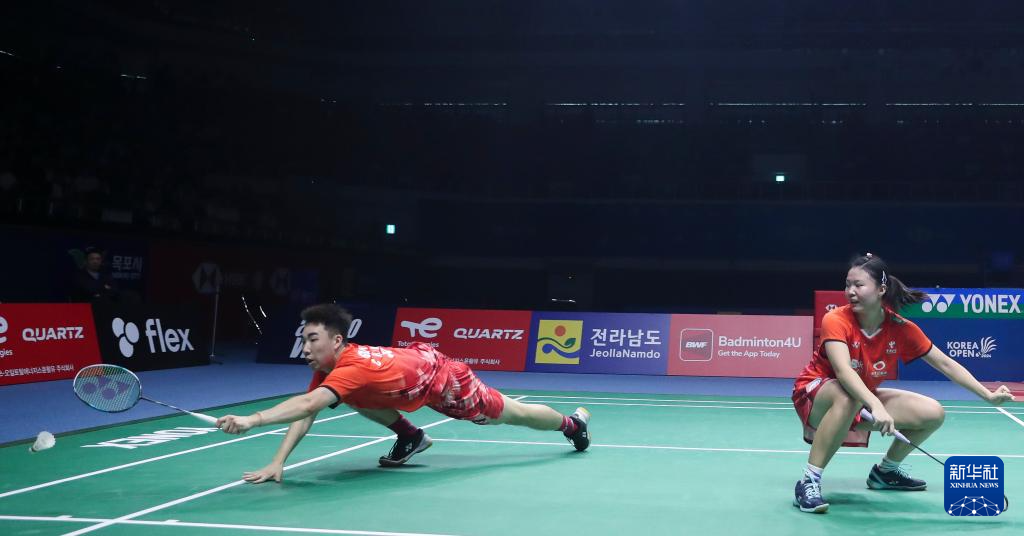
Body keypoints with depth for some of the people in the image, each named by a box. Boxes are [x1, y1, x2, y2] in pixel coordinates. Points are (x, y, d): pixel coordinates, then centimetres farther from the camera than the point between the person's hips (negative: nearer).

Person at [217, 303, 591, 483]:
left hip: (441, 376, -7)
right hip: (418, 356, 7)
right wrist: (278, 462, -31)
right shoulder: (326, 367, -17)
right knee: (355, 396, -8)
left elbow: (308, 405, -57)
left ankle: (573, 422, 40)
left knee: (512, 414, 12)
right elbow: (305, 413, -20)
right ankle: (409, 437, 14)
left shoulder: (352, 368, -42)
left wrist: (251, 420, -67)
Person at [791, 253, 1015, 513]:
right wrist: (876, 406, -55)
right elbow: (843, 370, -40)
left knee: (932, 413, -8)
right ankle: (808, 482, -33)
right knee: (848, 397, -41)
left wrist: (989, 395, -7)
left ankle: (886, 470, 18)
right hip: (815, 394, -6)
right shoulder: (836, 320, -25)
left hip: (865, 398, 6)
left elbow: (946, 364, -2)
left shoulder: (900, 328, -11)